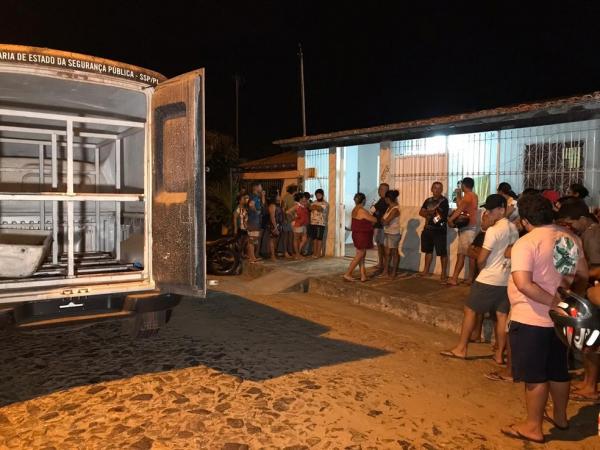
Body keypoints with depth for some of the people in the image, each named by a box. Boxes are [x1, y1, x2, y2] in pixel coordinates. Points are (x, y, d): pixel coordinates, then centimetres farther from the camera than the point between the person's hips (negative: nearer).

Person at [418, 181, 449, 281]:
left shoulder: (444, 201, -8)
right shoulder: (428, 200, 13)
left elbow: (434, 211, -18)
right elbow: (421, 212, 5)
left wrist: (427, 213, -3)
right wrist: (430, 213, -11)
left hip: (439, 230, -7)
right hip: (428, 229, 7)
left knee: (442, 252, -5)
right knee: (428, 250, 16)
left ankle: (444, 273, 1)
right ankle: (426, 271, 26)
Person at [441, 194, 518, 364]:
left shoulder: (493, 230, -17)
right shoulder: (514, 229, 8)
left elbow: (481, 259, -15)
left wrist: (482, 268, 4)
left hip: (488, 279, -7)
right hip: (507, 279, 7)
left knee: (470, 311, 4)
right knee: (502, 315, 8)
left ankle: (461, 348, 9)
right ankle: (499, 354, 14)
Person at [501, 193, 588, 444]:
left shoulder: (526, 243, -19)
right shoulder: (571, 239, 4)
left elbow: (524, 284, -30)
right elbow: (583, 275, 13)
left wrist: (553, 301, -20)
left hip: (531, 320, -7)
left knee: (535, 376, 5)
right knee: (558, 371, 22)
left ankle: (533, 427, 18)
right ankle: (560, 416, 40)